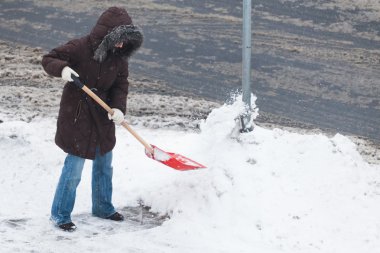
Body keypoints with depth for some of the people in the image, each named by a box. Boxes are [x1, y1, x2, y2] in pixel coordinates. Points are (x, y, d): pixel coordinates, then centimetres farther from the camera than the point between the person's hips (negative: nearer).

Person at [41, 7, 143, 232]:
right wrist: (62, 68, -36)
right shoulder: (80, 48, -20)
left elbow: (121, 85, -3)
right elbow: (48, 59, -14)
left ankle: (103, 207, 39)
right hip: (77, 115, -6)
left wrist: (119, 107, -21)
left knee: (104, 166, 19)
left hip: (103, 117, 6)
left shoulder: (119, 57, -4)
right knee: (74, 167, -5)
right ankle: (60, 214, 10)